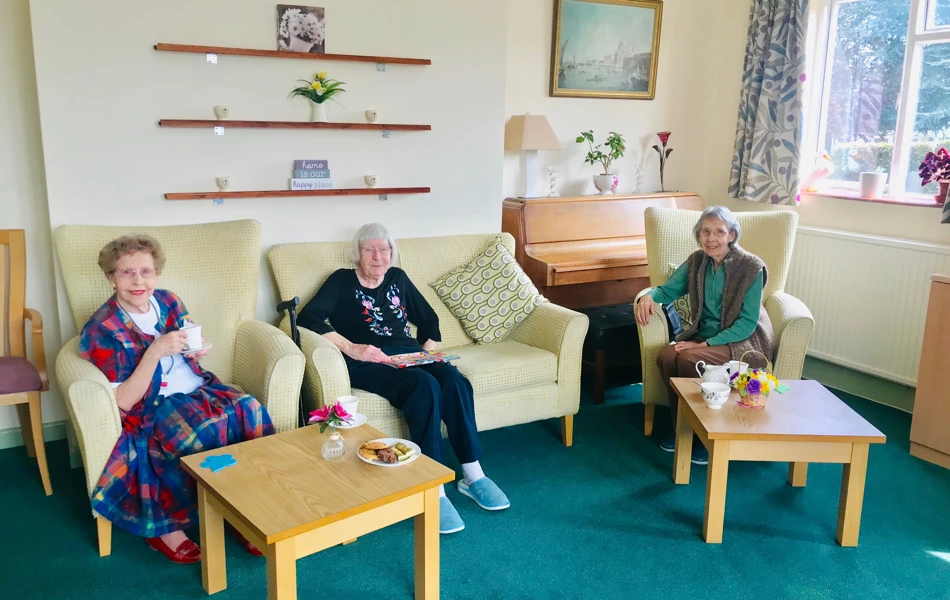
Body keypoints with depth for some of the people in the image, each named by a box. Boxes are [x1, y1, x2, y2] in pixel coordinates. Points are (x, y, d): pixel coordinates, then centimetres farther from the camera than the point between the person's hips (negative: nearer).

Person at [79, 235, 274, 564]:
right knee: (208, 433, -32)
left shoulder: (168, 301, 3)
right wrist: (154, 352, -27)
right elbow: (123, 402, -16)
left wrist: (197, 352, -7)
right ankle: (165, 528, -12)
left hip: (196, 387, 5)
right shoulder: (103, 329, -12)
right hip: (154, 405, -5)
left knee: (250, 410, -23)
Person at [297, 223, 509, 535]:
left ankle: (472, 476, -22)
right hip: (368, 363, -4)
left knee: (454, 380, -28)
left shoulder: (397, 278, 23)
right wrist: (352, 348, -17)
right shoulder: (342, 280, 9)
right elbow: (308, 317, -7)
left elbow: (428, 319, 27)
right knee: (425, 386, -35)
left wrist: (428, 351, 7)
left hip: (407, 354, 5)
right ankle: (434, 491, -34)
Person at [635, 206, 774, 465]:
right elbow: (668, 290, 6)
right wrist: (649, 296, -19)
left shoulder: (751, 267, -14)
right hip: (704, 335, 5)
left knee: (689, 359, -31)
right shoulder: (696, 262, 1)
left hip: (743, 341, -5)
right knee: (666, 357, -25)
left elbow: (747, 323, -16)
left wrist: (706, 344, -23)